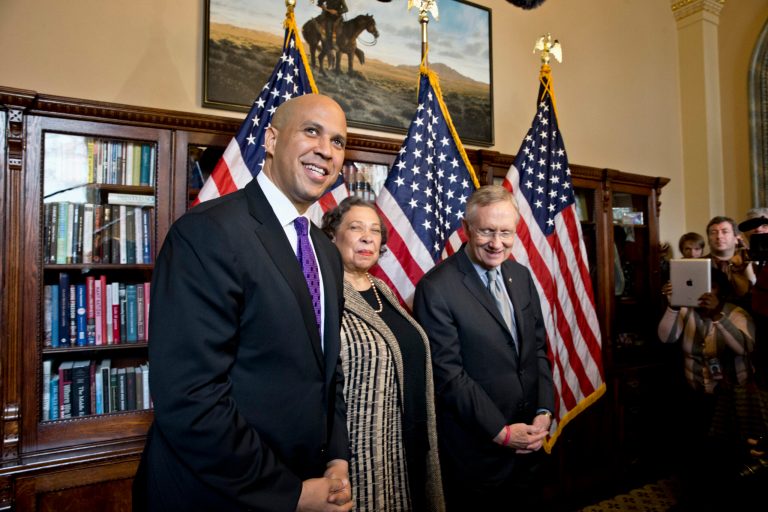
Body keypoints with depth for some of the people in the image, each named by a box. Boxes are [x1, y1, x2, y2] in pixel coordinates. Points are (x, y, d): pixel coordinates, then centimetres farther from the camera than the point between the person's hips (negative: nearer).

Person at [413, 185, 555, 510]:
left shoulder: (521, 276, 3)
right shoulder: (436, 288, -19)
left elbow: (538, 348, 8)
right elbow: (448, 373, -19)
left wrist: (544, 411, -2)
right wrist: (501, 432, -15)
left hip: (528, 441, 6)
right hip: (477, 450, -6)